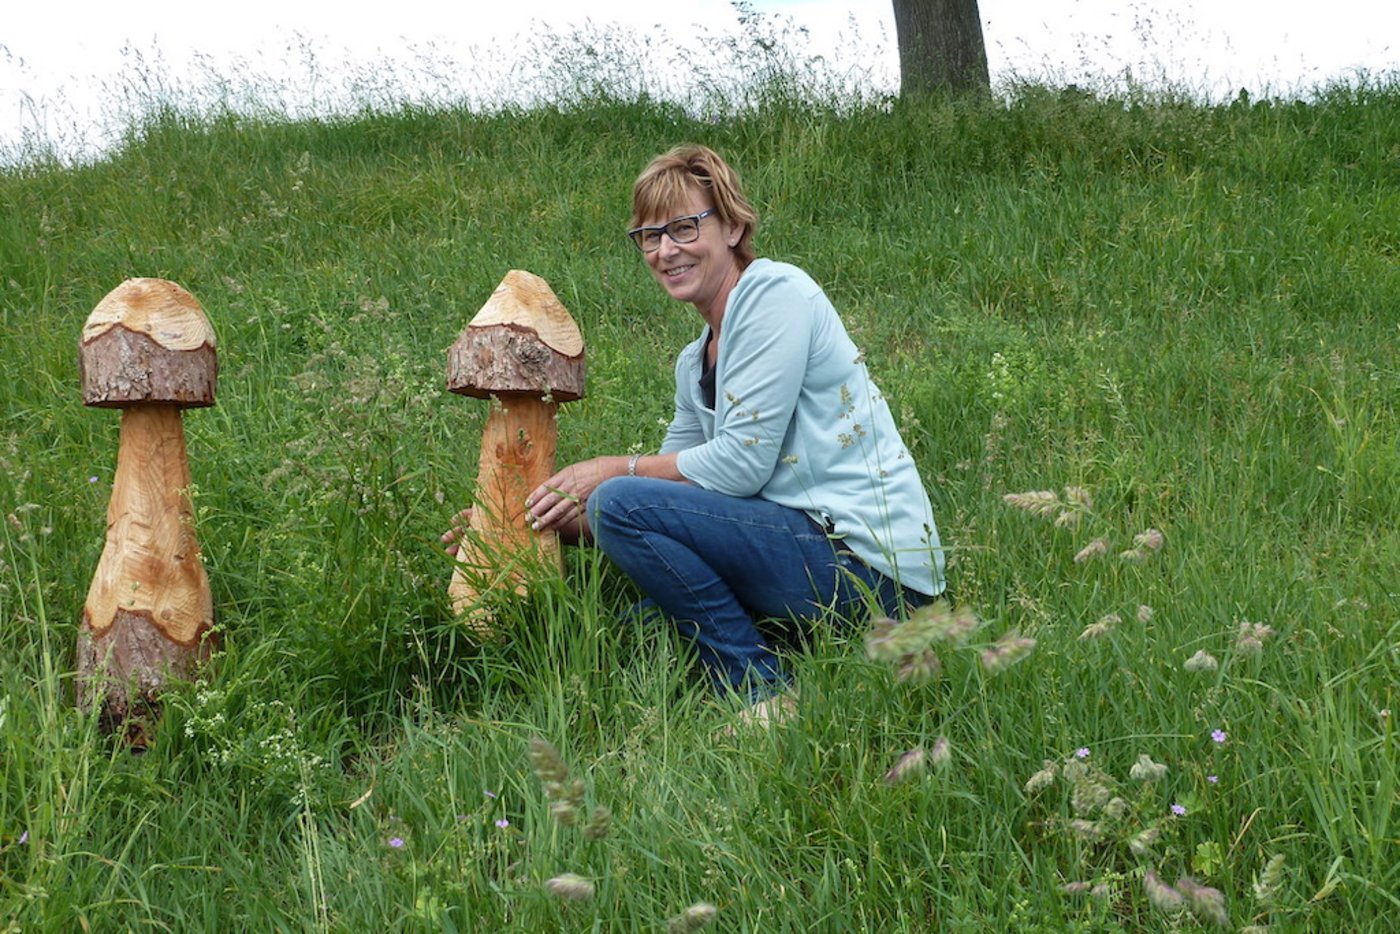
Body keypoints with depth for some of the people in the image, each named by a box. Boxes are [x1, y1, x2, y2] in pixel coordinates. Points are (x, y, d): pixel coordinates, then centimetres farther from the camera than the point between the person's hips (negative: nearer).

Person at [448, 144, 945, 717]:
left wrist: (616, 471, -7)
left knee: (621, 501, -18)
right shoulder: (695, 364, 17)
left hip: (869, 558, -10)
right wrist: (543, 524, 5)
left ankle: (765, 695, -12)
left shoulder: (776, 294, -10)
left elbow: (742, 462, -17)